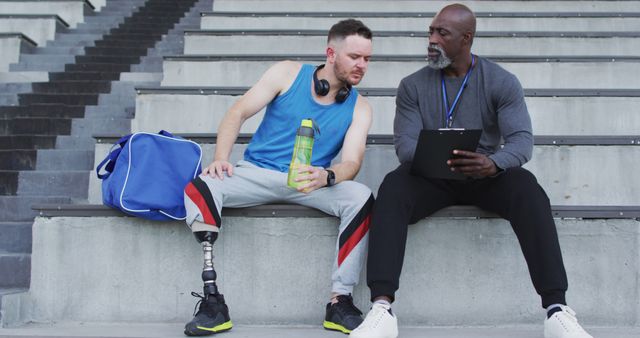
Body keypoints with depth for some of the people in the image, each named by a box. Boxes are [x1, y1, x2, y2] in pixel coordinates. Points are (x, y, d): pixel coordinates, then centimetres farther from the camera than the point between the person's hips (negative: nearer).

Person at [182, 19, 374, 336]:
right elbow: (238, 112, -2)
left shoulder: (358, 107, 3)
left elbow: (351, 162, -8)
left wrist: (326, 176, -33)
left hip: (309, 182, 1)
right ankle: (212, 301, -30)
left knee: (361, 197, -28)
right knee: (199, 187, -28)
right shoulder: (288, 73, 0)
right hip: (256, 173, 0)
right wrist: (220, 158, -19)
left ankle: (340, 302, -23)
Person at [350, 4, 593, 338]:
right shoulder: (412, 86, 3)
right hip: (431, 176, 1)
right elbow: (404, 142, -5)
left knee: (528, 189, -33)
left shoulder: (502, 82, -1)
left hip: (486, 176, 0)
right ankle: (381, 310, -41)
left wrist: (493, 164, -36)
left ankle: (557, 311, -35)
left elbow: (522, 140, -12)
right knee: (393, 188, -33)